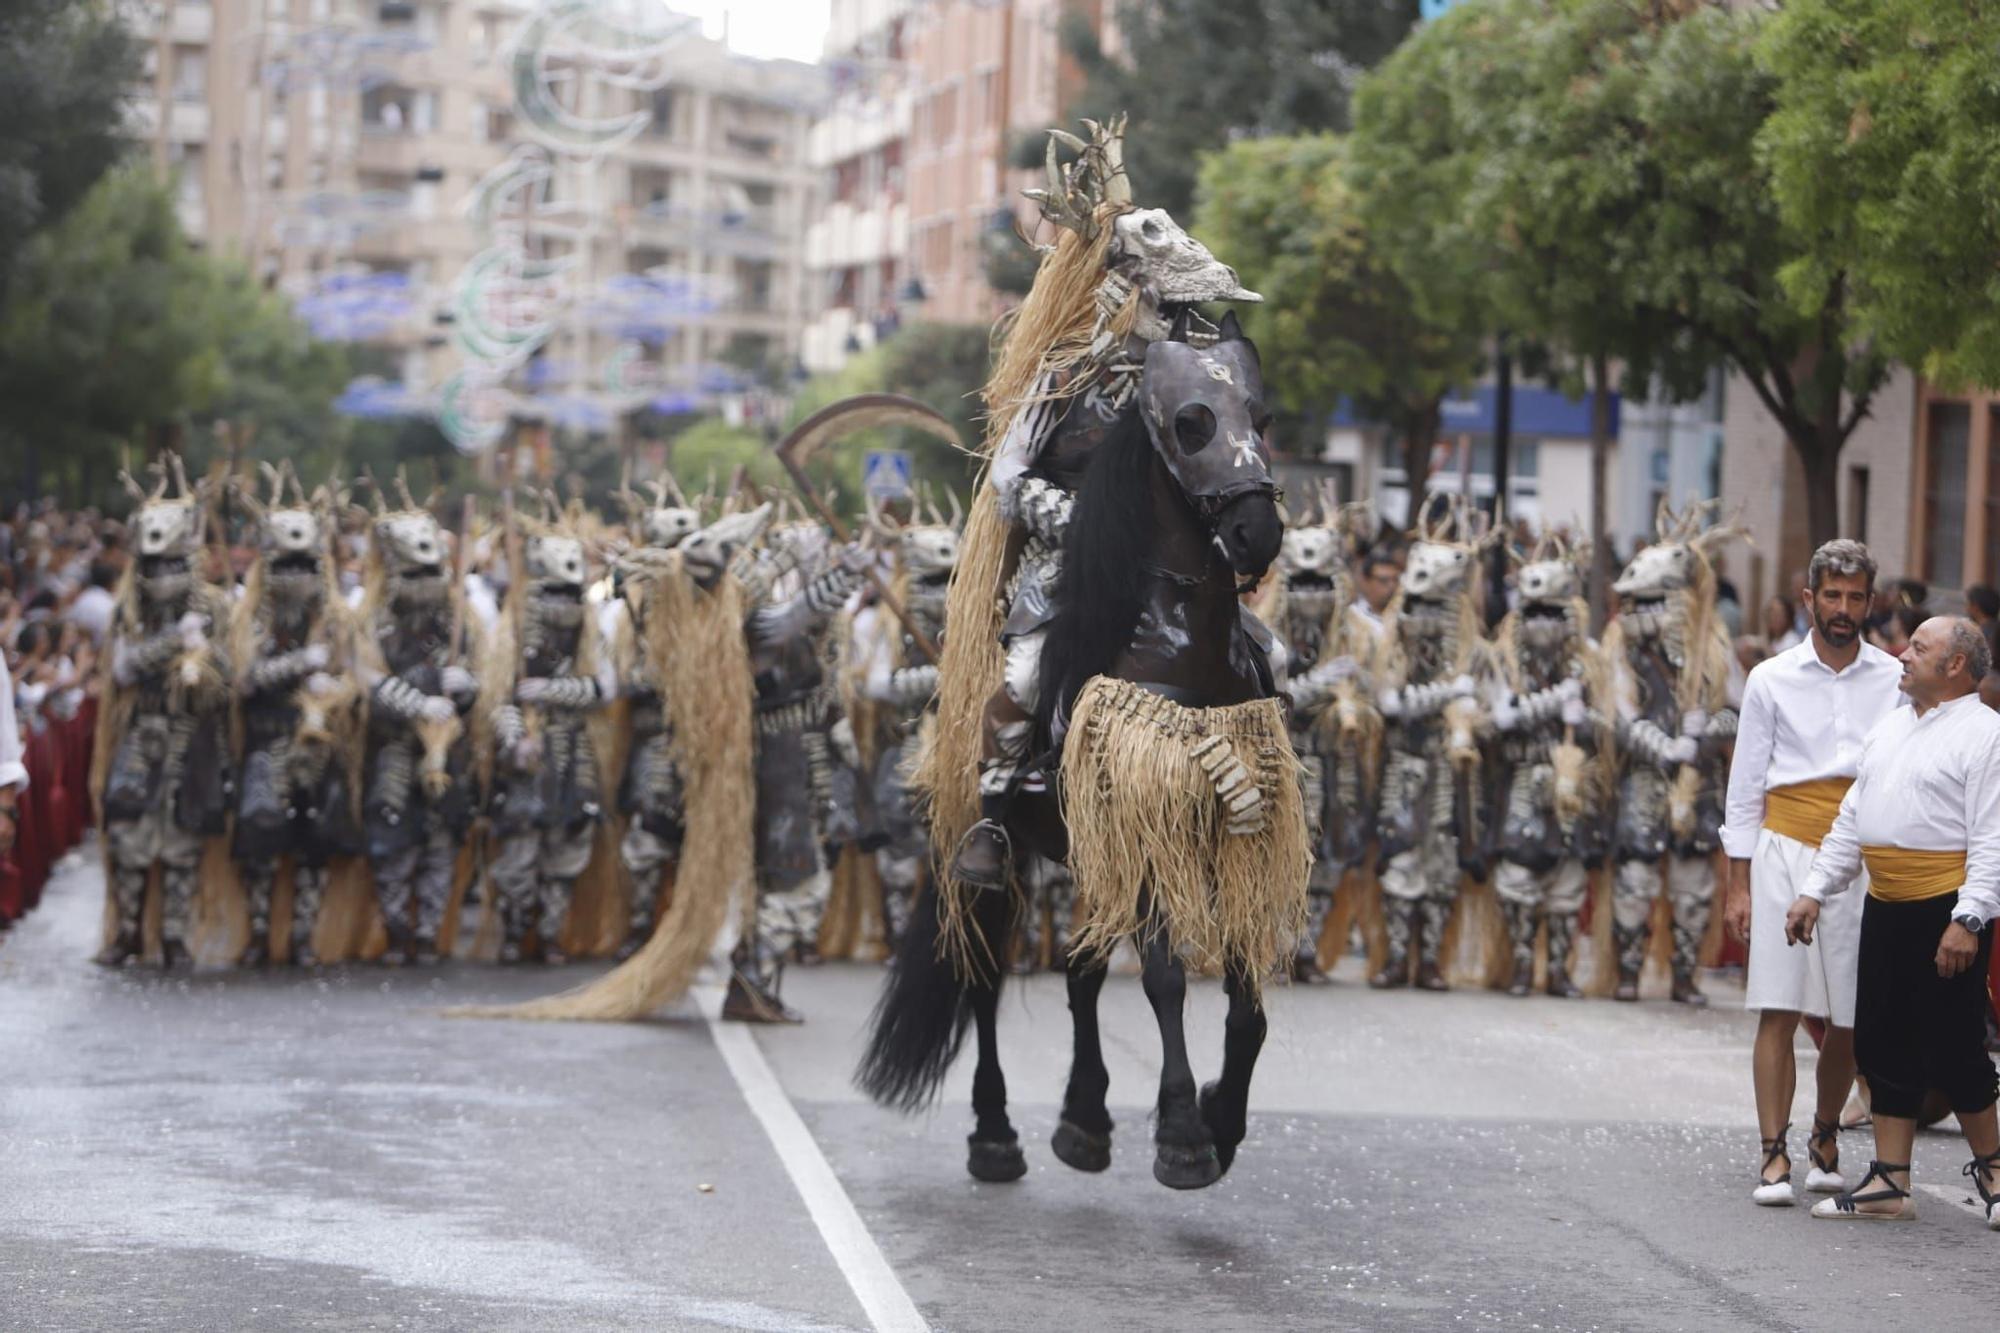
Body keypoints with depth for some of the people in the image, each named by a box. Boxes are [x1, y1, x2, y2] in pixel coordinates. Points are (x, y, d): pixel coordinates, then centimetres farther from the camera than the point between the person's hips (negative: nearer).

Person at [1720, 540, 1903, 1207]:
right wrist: (1739, 884, 2)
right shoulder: (1772, 680, 4)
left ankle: (1826, 1136, 25)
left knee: (1848, 1017, 3)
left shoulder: (1896, 680, 7)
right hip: (1786, 852, -1)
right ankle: (1774, 1156, -5)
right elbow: (1745, 784, 6)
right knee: (1779, 1012, -7)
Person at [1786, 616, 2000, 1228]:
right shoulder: (1889, 730, 16)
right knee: (1885, 1044, 8)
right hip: (1885, 908, 8)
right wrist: (1815, 891, 14)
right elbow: (1851, 820, 20)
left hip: (1946, 911, -8)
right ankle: (1889, 1182, 13)